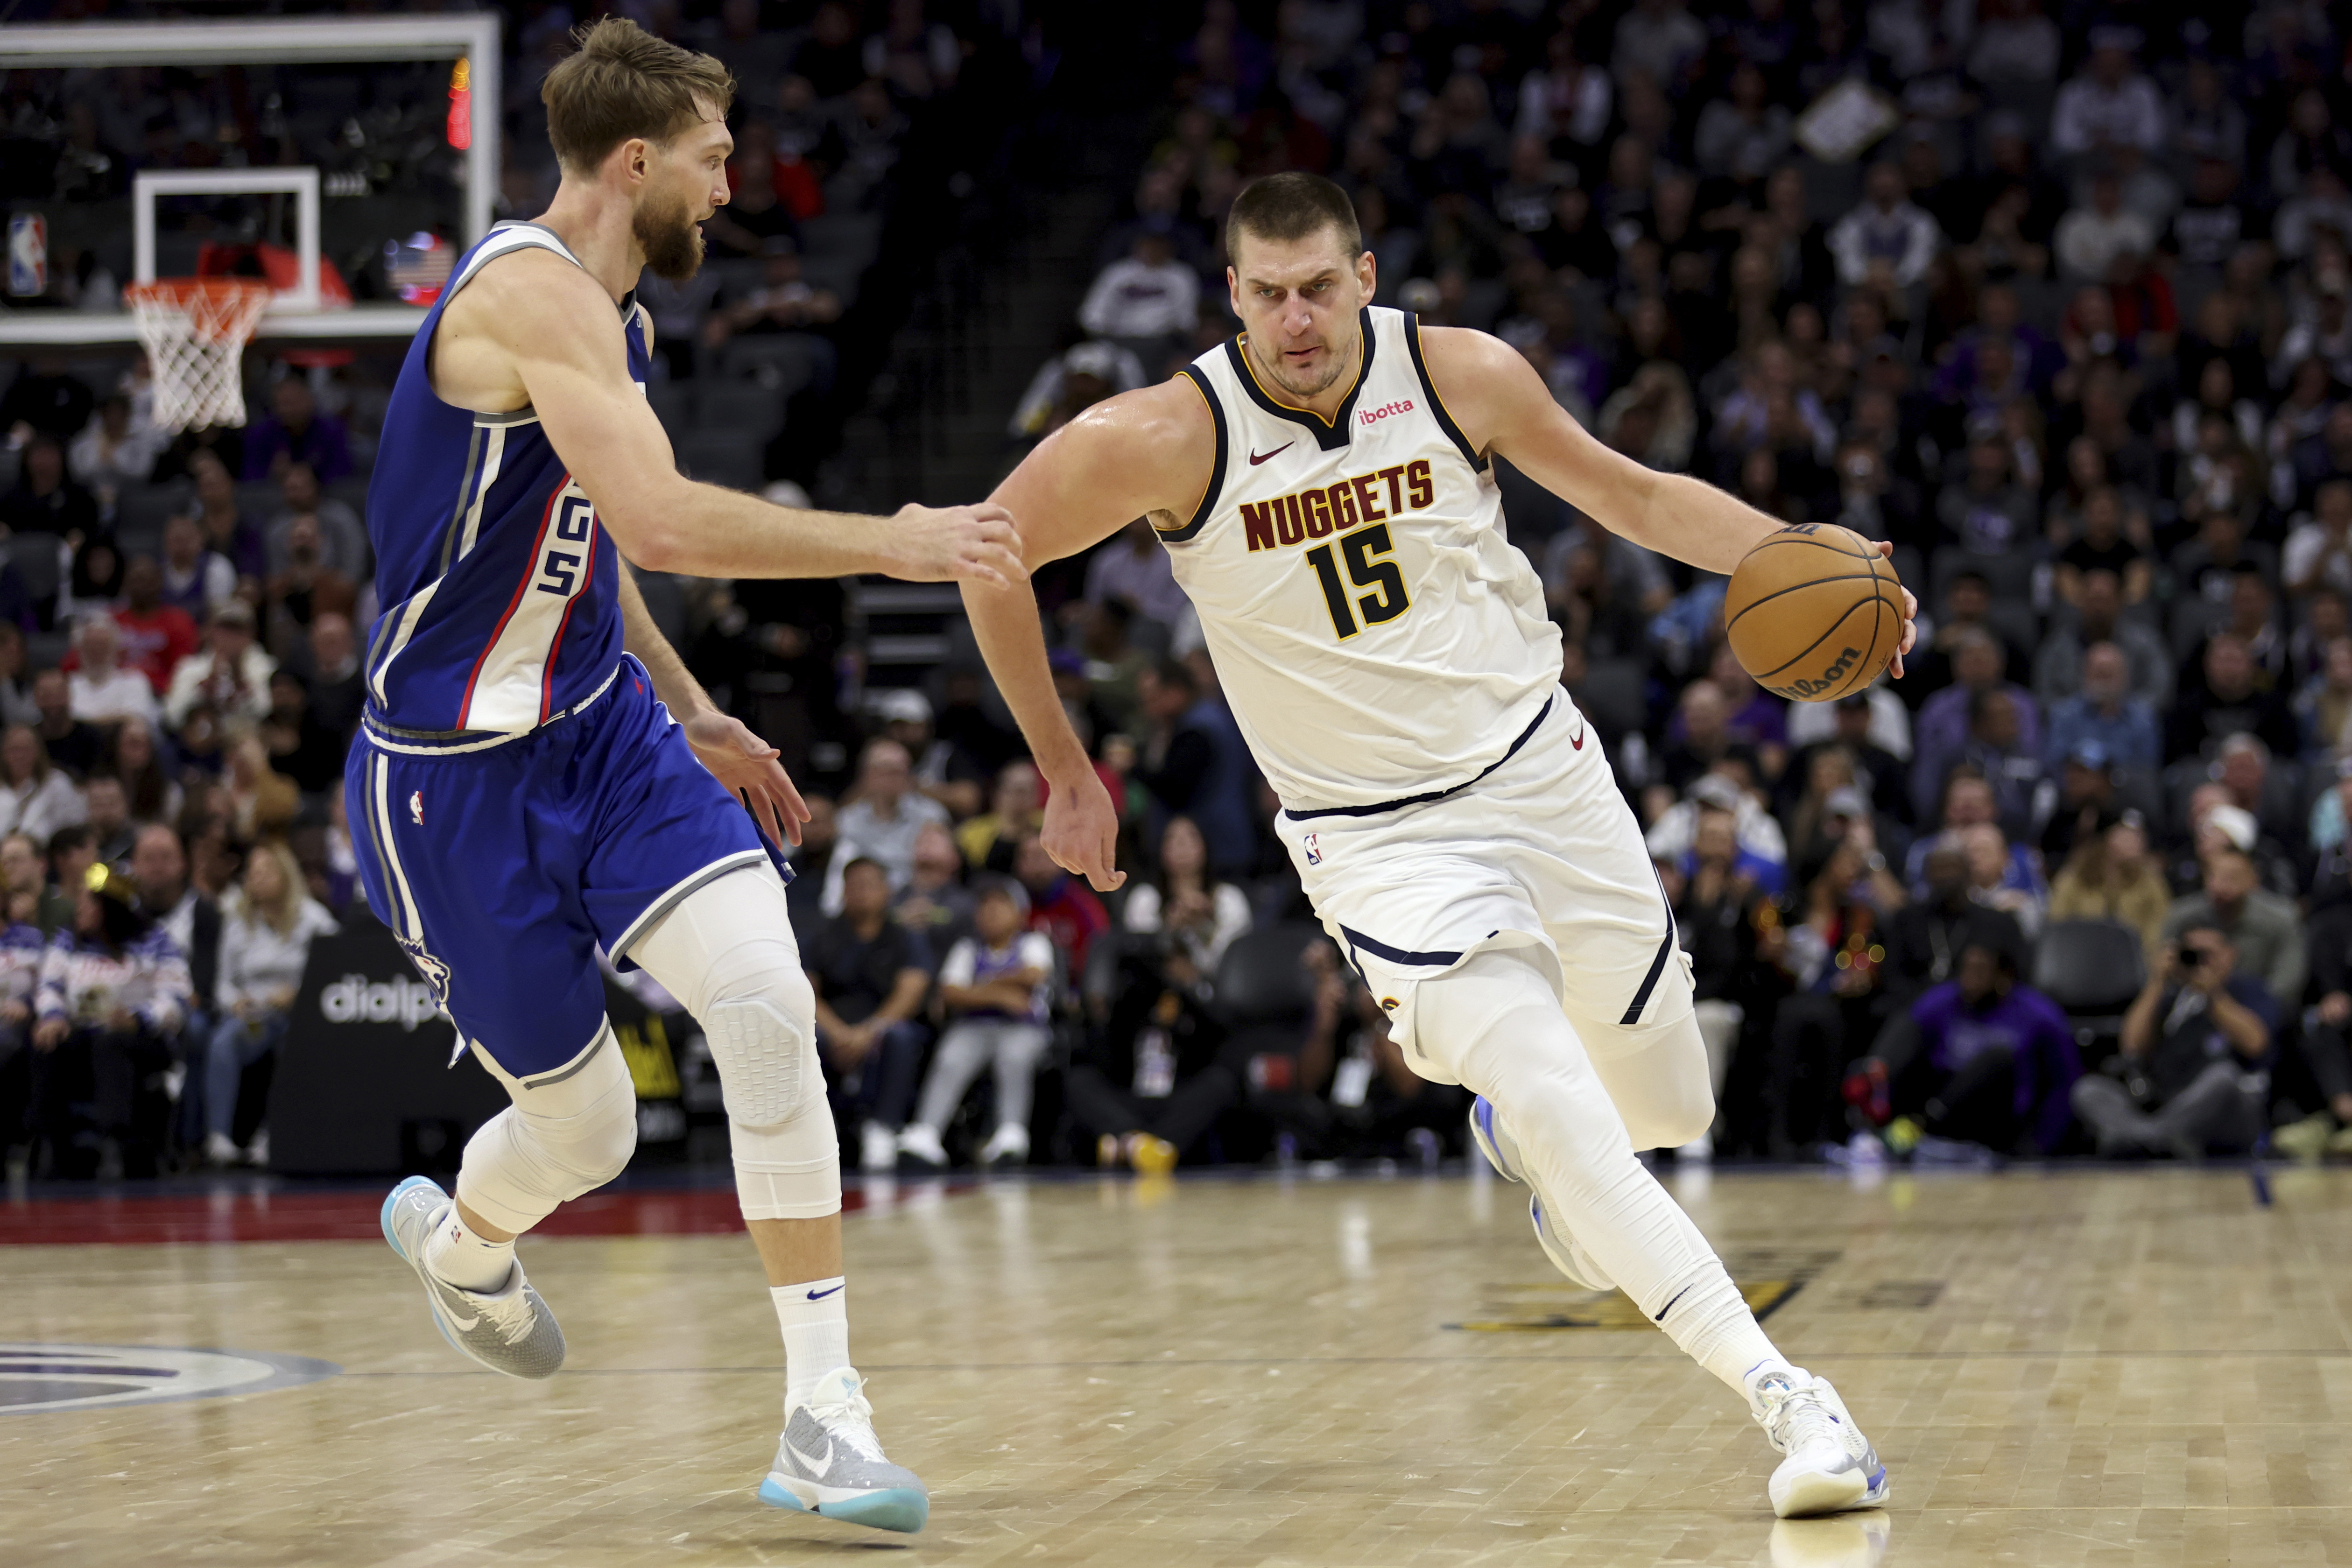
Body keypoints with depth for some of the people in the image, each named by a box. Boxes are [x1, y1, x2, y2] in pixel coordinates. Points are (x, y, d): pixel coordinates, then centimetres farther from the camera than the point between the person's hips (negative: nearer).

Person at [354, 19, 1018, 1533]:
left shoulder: (605, 313, 10)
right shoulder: (532, 290, -20)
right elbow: (660, 518, -34)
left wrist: (696, 721, 23)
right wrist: (893, 541, -28)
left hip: (599, 729, 8)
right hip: (461, 779, -8)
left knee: (768, 999, -16)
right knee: (585, 1129, 3)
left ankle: (824, 1413, -14)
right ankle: (456, 1236, 42)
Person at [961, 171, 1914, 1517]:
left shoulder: (1463, 376, -8)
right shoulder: (1171, 440, -16)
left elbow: (1630, 495, 6)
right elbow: (988, 553, -4)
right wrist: (1067, 776, 2)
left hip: (1544, 775, 4)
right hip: (1381, 839, -3)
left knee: (1671, 1110, 14)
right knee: (1564, 1120, -23)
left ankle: (1522, 1132, 51)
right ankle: (1785, 1398, -22)